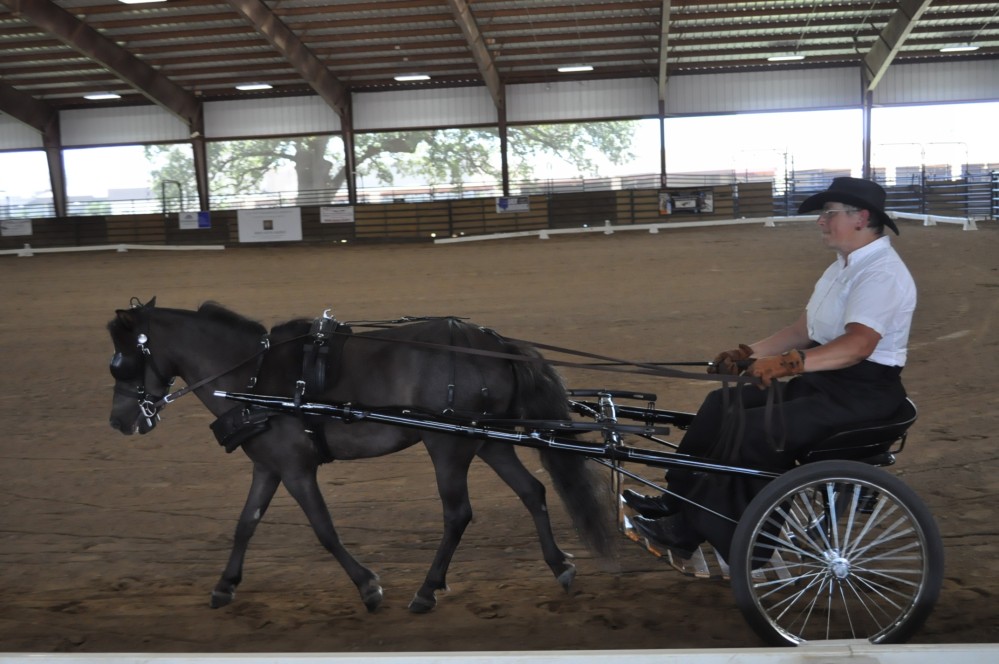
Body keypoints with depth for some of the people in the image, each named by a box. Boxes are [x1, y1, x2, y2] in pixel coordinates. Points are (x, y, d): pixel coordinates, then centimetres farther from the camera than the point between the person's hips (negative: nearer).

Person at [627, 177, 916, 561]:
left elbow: (858, 343, -34)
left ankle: (690, 532, -10)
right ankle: (675, 502, 2)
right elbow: (803, 330, 14)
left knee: (750, 429, -22)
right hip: (824, 379, 10)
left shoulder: (881, 273, -18)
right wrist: (749, 354, 5)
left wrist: (788, 363, -46)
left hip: (861, 392, -10)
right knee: (724, 404, -1)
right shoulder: (844, 267, 14)